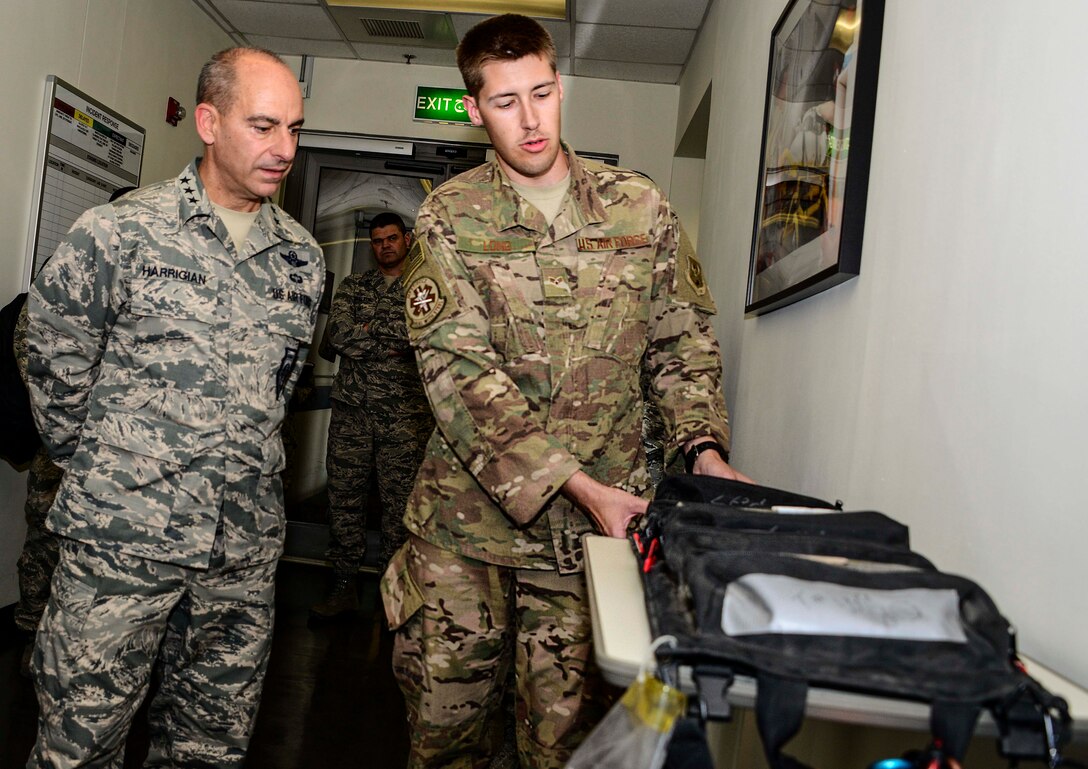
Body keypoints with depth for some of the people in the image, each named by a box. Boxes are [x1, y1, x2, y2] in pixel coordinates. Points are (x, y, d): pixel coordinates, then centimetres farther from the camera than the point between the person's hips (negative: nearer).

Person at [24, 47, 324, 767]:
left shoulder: (303, 257, 7)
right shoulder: (119, 232, -6)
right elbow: (56, 365, 1)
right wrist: (100, 468, 8)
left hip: (248, 546, 4)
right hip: (122, 537, -3)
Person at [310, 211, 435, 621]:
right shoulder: (353, 286, 15)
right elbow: (337, 333, -1)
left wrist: (371, 327, -9)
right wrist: (394, 343, -7)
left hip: (405, 415, -3)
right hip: (351, 407, 3)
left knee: (399, 502, 0)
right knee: (344, 496, 5)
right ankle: (343, 586, 15)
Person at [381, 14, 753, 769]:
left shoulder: (640, 207, 6)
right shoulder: (450, 218, 0)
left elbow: (684, 340, 12)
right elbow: (459, 371, -10)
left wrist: (704, 449, -5)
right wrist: (575, 484, -18)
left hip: (595, 520, 1)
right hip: (470, 515, 0)